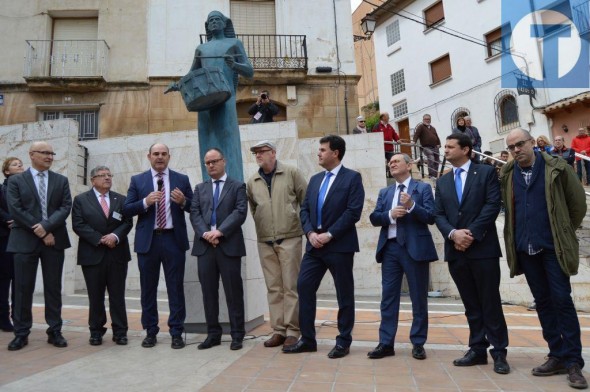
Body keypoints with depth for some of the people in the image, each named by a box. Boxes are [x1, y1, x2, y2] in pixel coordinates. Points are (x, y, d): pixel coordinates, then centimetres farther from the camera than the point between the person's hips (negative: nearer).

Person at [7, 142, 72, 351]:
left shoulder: (61, 180, 10)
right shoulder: (16, 180, 5)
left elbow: (65, 207, 0)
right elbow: (15, 210, -5)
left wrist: (46, 226, -14)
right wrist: (39, 231, -11)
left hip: (54, 239, 2)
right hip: (25, 241, -1)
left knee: (53, 288, 5)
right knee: (23, 288, 4)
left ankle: (55, 331, 13)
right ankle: (21, 333, 16)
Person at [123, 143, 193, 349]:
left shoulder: (182, 179, 7)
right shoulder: (137, 180, 8)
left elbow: (194, 208, 5)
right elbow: (126, 209, 1)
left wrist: (183, 201, -15)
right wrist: (145, 202, -15)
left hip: (173, 239, -1)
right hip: (147, 240, 1)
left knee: (176, 288, 3)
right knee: (148, 289, 10)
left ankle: (176, 333, 13)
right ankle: (150, 332, 23)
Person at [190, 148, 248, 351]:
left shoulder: (238, 186, 7)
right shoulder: (200, 188, 18)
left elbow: (240, 212, -6)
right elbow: (194, 213, 7)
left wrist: (220, 231, -16)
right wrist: (205, 233, -11)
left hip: (229, 245, -3)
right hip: (204, 245, 4)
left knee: (233, 292, 1)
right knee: (208, 292, 8)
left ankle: (237, 335, 12)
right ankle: (213, 334, 19)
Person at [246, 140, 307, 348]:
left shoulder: (291, 173, -1)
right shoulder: (252, 181, 8)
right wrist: (261, 226, 14)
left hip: (289, 238, -3)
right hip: (264, 242, 4)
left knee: (290, 286, 0)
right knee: (273, 288, 9)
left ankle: (292, 331, 9)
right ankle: (278, 330, 18)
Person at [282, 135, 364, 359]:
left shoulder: (352, 178, -3)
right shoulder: (315, 179, 16)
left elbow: (353, 212, -13)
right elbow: (304, 209, 11)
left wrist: (329, 234, -16)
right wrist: (310, 233, -7)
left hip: (340, 245, -6)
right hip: (315, 244, 6)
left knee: (344, 293, 5)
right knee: (304, 287, 3)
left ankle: (343, 342, 19)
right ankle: (307, 339, 16)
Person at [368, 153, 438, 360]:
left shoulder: (423, 188, 4)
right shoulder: (384, 192, 16)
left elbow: (431, 217, -6)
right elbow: (374, 218, 6)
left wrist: (412, 206, -20)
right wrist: (390, 214, -12)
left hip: (415, 247, -3)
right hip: (390, 247, 4)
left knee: (419, 297, 5)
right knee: (388, 296, 5)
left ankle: (418, 343, 17)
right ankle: (386, 343, 12)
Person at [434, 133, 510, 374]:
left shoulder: (486, 172, 3)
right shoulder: (442, 182, 15)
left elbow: (493, 205, -8)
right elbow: (438, 214, 7)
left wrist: (472, 234, -15)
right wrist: (453, 233, -11)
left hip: (483, 247, -4)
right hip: (456, 250, 4)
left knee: (490, 301, 2)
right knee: (471, 304, 10)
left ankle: (499, 351, 14)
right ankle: (478, 349, 19)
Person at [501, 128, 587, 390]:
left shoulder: (556, 168, -4)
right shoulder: (507, 175, 5)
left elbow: (578, 202, 1)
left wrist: (564, 232, 6)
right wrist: (518, 237, 10)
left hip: (553, 246, -4)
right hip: (525, 248, 4)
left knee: (561, 300, -4)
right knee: (542, 302, 10)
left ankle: (573, 361, 8)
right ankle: (557, 356, 21)